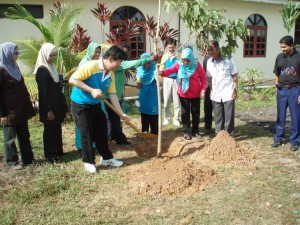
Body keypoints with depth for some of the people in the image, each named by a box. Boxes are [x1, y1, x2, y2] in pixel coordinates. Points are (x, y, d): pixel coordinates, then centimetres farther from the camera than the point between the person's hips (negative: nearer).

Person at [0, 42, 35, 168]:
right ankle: (12, 162, 19)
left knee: (24, 135, 15)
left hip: (21, 108, 8)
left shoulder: (14, 67, 8)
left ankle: (28, 159, 25)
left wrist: (27, 105, 15)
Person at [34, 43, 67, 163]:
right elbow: (43, 92, -20)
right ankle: (49, 154, 16)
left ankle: (57, 151, 28)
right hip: (49, 106, -9)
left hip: (56, 103, 9)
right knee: (50, 129, 3)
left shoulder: (51, 67, 9)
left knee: (57, 128, 16)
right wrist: (48, 110, -21)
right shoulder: (42, 70, -19)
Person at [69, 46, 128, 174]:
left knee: (102, 131, 12)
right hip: (80, 105, -7)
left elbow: (113, 95, 2)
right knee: (87, 134, -1)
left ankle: (106, 158, 27)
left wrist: (122, 113, -1)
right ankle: (88, 162, 16)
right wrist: (92, 90, -29)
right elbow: (72, 79, -25)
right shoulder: (91, 66, -24)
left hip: (95, 105, 7)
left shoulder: (111, 75, -1)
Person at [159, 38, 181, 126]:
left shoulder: (179, 56, -4)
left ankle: (176, 118, 14)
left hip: (176, 80, -2)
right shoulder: (164, 57, 3)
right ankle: (166, 118, 21)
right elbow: (161, 70, 5)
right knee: (166, 100, 7)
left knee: (176, 100, 4)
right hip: (167, 80, 2)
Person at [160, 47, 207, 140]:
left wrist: (203, 90, -10)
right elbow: (170, 70, -22)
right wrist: (162, 72, -43)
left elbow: (203, 77, -3)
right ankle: (186, 132, 16)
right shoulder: (179, 64, -8)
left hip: (195, 94, 0)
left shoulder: (196, 65, -9)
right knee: (185, 113, 6)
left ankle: (195, 130, 27)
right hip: (183, 94, 0)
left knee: (196, 112, 12)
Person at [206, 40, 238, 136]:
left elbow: (234, 76, -4)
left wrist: (235, 90, -9)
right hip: (216, 94, 4)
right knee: (218, 117, 11)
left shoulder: (228, 60, -8)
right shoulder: (209, 62, 4)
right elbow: (210, 77, 10)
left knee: (229, 116, 2)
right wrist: (211, 91, 6)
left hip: (228, 93, -4)